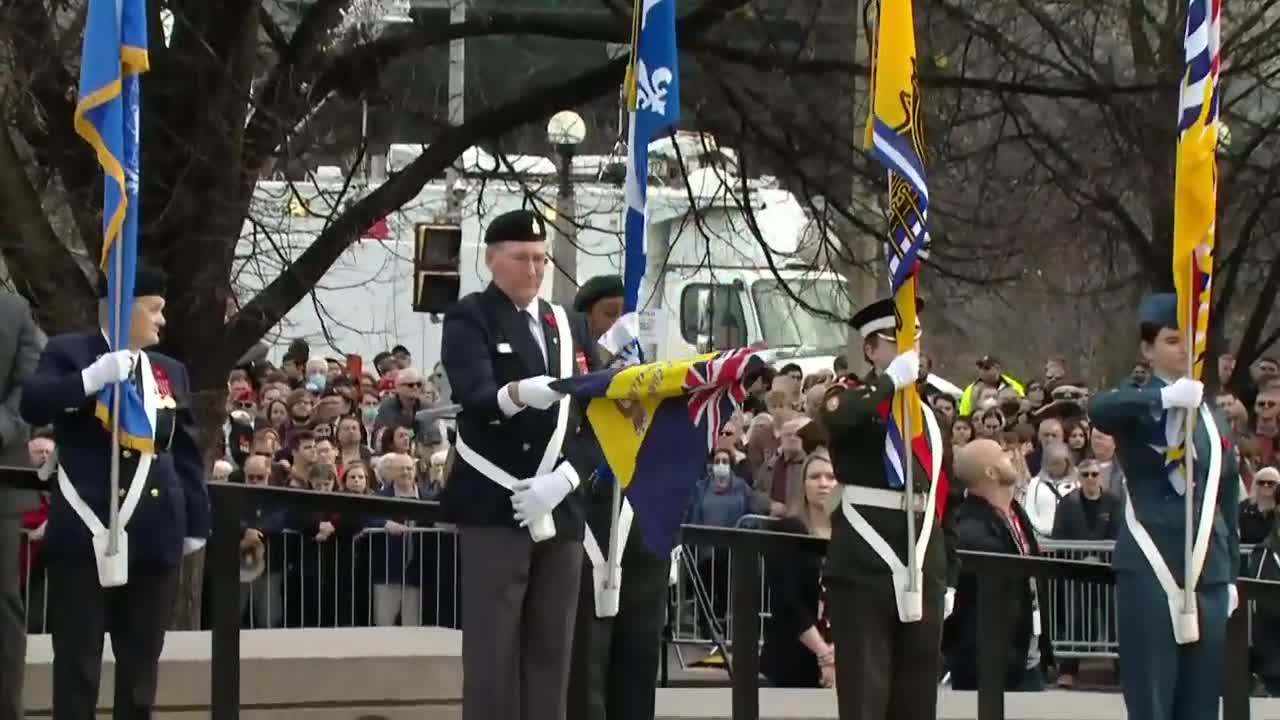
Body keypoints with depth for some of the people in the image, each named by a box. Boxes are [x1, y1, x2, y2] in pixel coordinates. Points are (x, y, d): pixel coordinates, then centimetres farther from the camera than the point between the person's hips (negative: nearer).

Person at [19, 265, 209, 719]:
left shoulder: (171, 372, 16)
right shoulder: (69, 353, 2)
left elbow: (188, 456, 17)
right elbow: (32, 406, -14)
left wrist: (196, 523, 13)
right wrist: (90, 379, -24)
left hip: (153, 536, 5)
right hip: (86, 531, -5)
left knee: (141, 662, 6)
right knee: (78, 661, -1)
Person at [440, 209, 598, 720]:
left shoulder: (567, 326, 15)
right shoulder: (470, 319, -1)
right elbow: (474, 397, -19)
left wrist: (563, 479, -8)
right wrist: (520, 393, -41)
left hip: (561, 511, 5)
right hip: (494, 509, -5)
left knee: (550, 655, 5)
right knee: (492, 656, -7)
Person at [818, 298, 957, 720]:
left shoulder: (927, 412, 19)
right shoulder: (853, 395, 1)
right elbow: (836, 418, -26)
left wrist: (946, 575, 18)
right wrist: (893, 380, -20)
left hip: (922, 561, 6)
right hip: (866, 563, -6)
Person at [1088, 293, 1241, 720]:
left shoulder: (1210, 416, 15)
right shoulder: (1138, 404, -1)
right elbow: (1098, 409, -26)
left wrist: (1231, 573, 18)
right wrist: (1166, 397, -36)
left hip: (1207, 572, 5)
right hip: (1150, 570, -5)